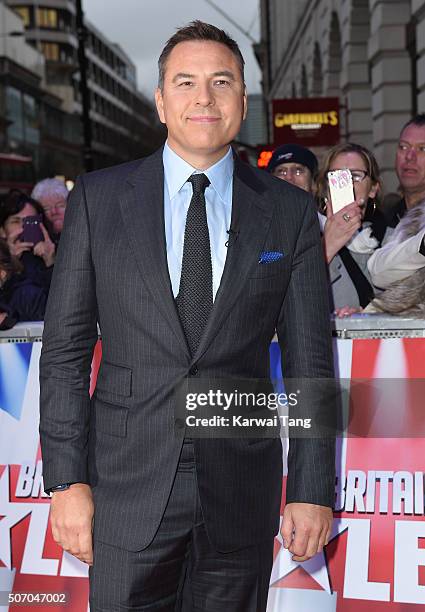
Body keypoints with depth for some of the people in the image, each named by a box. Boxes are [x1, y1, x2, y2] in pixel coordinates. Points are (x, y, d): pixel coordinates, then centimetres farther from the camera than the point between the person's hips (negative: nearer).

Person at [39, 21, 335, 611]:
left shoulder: (290, 211, 2)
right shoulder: (97, 199, 1)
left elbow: (309, 358, 2)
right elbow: (65, 349, 1)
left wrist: (313, 490, -1)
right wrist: (67, 479, -5)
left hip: (242, 495, 1)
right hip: (128, 490, 0)